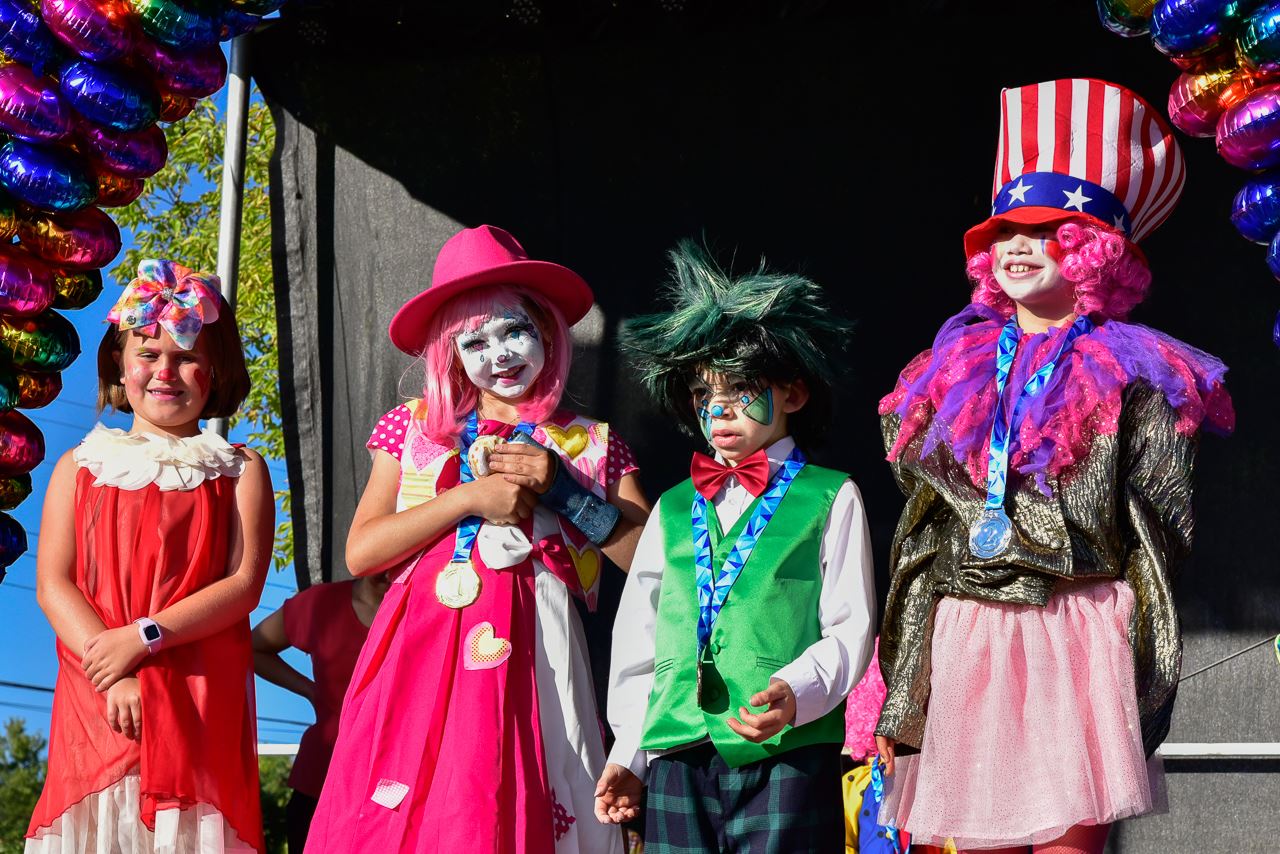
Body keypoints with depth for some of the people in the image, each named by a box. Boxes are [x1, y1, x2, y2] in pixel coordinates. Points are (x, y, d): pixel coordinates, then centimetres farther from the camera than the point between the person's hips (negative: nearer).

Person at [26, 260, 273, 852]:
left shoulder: (239, 471, 10)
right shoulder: (80, 467, 14)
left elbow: (244, 584, -2)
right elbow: (52, 585, 3)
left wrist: (143, 636, -14)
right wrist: (113, 676, -12)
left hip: (200, 698, -1)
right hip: (98, 694, 1)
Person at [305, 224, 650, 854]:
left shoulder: (592, 446, 11)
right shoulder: (415, 429, 12)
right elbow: (360, 552, 2)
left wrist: (560, 488, -6)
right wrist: (471, 498, -6)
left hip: (528, 658, -1)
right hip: (420, 658, 1)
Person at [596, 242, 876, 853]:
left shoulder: (830, 499, 5)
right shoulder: (673, 510, 16)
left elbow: (850, 630, 0)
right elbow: (637, 640, 18)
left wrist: (795, 692, -18)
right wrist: (627, 755, 12)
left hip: (787, 756, -3)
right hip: (678, 759, 4)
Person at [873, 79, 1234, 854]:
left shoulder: (1129, 375, 4)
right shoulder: (955, 370, 17)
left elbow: (1159, 538, 0)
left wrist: (1141, 688, -7)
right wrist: (898, 695, 13)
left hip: (1080, 635, -4)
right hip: (966, 640, 4)